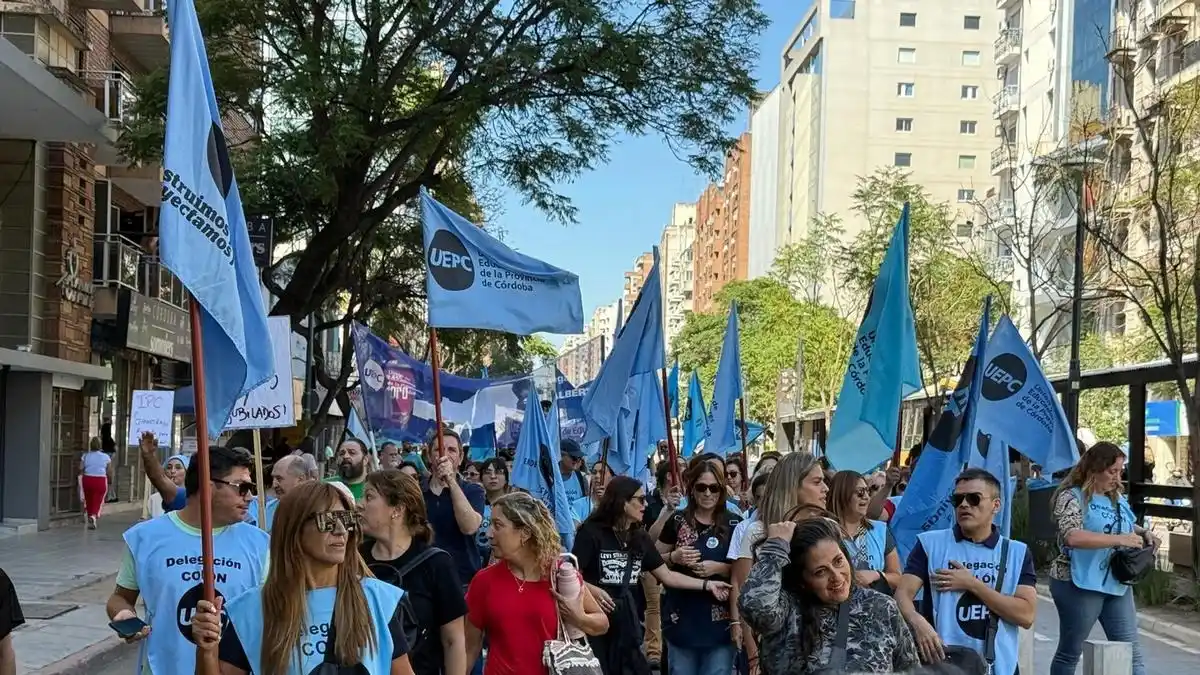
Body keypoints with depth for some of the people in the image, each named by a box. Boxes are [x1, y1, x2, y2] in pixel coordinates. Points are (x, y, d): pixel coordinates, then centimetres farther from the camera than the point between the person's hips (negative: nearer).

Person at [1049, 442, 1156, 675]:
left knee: (1131, 650, 4)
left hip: (1117, 584, 7)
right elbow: (1072, 537, -29)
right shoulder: (1072, 497, -13)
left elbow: (1127, 527, 26)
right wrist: (1119, 539, -29)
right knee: (1070, 652, 7)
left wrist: (1143, 533, 3)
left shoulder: (1116, 497, 10)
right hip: (1079, 585, -7)